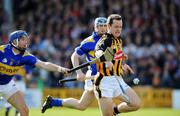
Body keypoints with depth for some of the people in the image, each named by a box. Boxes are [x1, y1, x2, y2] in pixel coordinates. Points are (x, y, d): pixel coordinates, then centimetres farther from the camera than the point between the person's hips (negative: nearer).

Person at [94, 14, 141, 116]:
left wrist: (121, 56, 15)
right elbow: (99, 52, -35)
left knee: (136, 103, -7)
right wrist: (106, 60, -56)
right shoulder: (105, 40, -11)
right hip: (105, 81, -7)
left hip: (118, 80, 7)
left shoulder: (119, 40, 15)